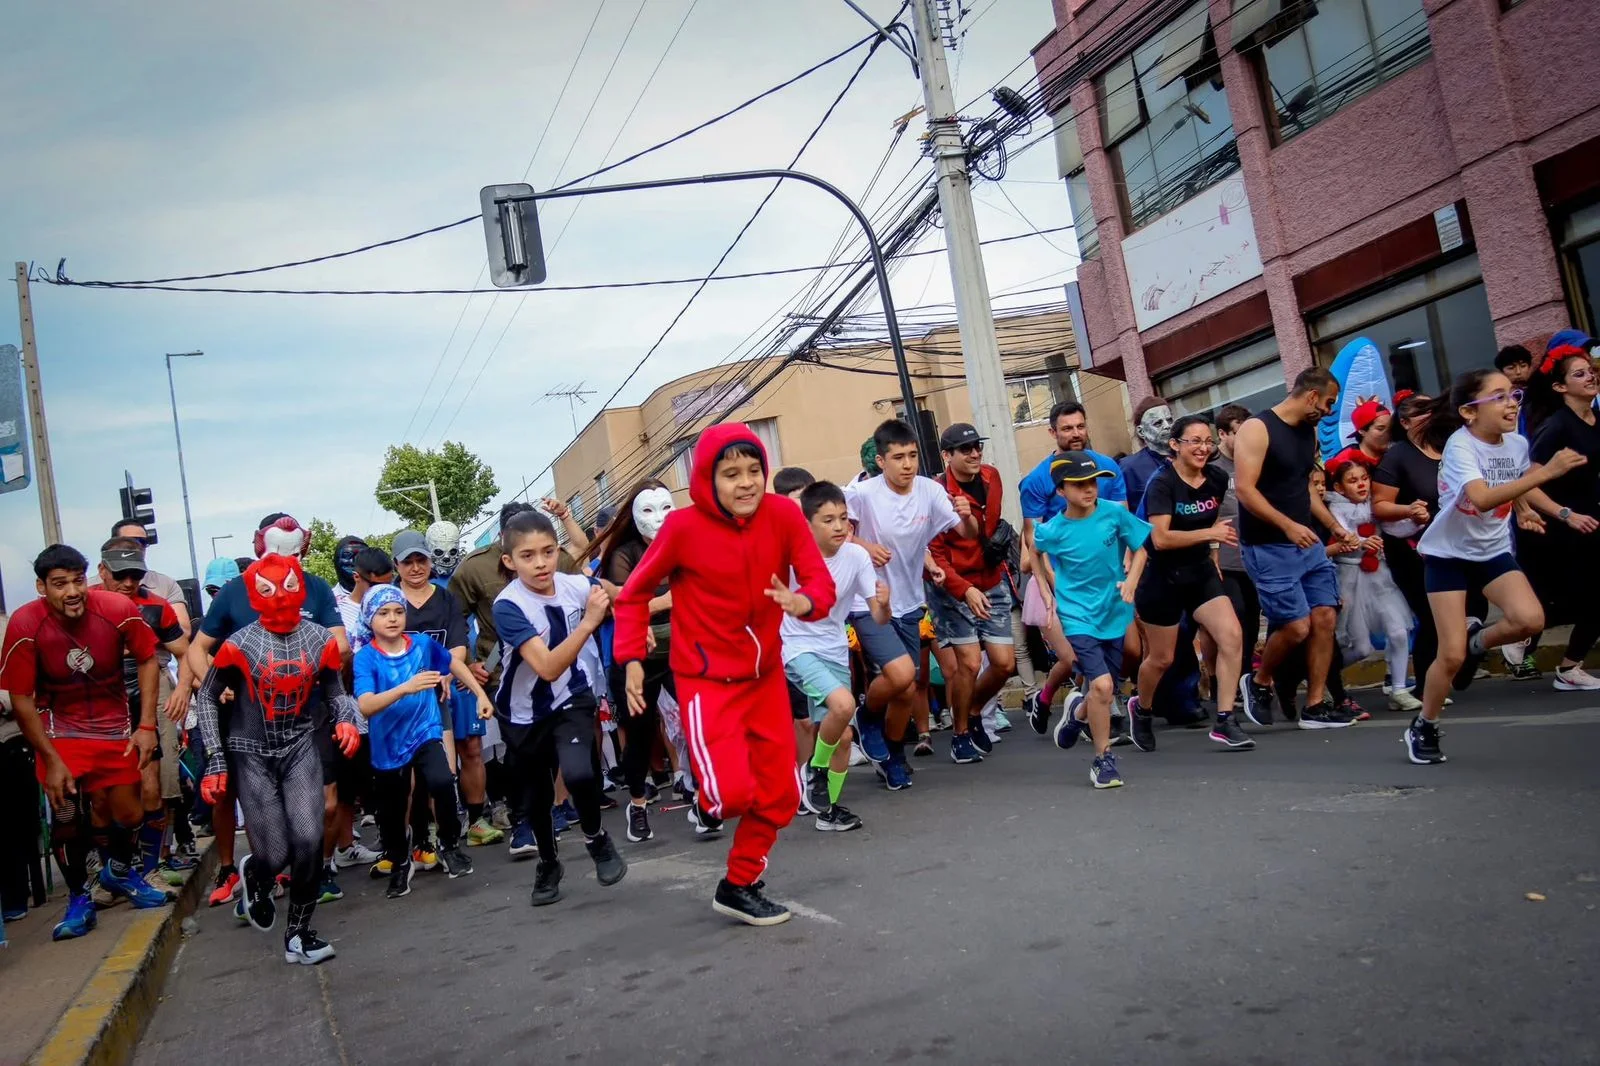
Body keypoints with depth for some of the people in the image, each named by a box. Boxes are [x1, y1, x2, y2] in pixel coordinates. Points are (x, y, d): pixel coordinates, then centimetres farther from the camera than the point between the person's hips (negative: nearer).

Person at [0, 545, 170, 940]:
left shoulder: (118, 609, -21)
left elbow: (147, 659, -5)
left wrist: (146, 725, -8)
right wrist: (51, 759, -15)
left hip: (114, 724, 1)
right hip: (60, 727, -1)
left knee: (129, 815, 4)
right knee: (67, 817, -9)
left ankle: (119, 872, 36)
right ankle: (78, 897, 16)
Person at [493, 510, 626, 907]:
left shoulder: (576, 586, -16)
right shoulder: (508, 606, -26)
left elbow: (617, 603, 7)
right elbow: (548, 667, -37)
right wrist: (588, 622, -45)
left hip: (572, 701, 1)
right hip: (524, 713, -1)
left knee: (578, 772, -24)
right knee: (535, 798, 12)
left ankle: (596, 838, 6)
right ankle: (548, 864, 41)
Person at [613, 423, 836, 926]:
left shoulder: (783, 515, -11)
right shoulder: (684, 526, -18)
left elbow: (821, 582, -10)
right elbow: (635, 593, -5)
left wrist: (805, 602, -32)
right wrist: (632, 659, -10)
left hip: (766, 675, 5)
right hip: (707, 680, -4)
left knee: (780, 795, 9)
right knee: (733, 792, -18)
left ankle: (739, 887, 31)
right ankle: (706, 798, 20)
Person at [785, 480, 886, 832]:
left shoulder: (856, 556, -11)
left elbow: (879, 618, -9)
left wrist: (883, 604, -30)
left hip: (835, 652, 5)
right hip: (798, 648, -4)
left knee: (843, 734, 7)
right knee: (843, 703, -28)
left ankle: (828, 808, 29)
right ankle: (815, 768, -1)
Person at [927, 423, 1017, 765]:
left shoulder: (991, 477, 2)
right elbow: (933, 554, -20)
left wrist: (1000, 537, 12)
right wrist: (966, 590, -28)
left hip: (991, 585, 6)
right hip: (952, 589, -6)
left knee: (1005, 663, 2)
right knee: (970, 663, -11)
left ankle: (973, 712, 30)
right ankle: (960, 734, 12)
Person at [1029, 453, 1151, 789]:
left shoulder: (1113, 513, -9)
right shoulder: (1053, 531, -12)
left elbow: (1139, 547, 5)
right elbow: (1036, 550, 12)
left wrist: (1131, 580, -10)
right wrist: (1048, 591, 9)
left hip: (1114, 614, 3)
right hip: (1078, 617, -3)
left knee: (1105, 691, 11)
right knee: (1101, 684, -18)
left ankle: (1077, 711, 48)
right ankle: (1103, 760, 2)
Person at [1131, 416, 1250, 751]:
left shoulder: (1217, 478, 0)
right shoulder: (1162, 483, -18)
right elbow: (1160, 539, -28)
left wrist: (1213, 555, 15)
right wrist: (1210, 533, -29)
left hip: (1201, 572, 5)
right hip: (1164, 578, -5)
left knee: (1231, 636, -15)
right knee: (1162, 658, 8)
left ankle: (1224, 722, -8)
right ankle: (1140, 709, 37)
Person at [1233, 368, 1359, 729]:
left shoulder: (1309, 432, 13)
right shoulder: (1256, 429, -12)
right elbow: (1245, 489, -20)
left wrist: (1334, 526, 17)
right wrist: (1288, 525, -27)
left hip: (1308, 544, 8)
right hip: (1268, 548, -8)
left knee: (1325, 618, 2)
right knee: (1297, 626, -11)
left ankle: (1315, 706, 10)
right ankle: (1258, 682, 15)